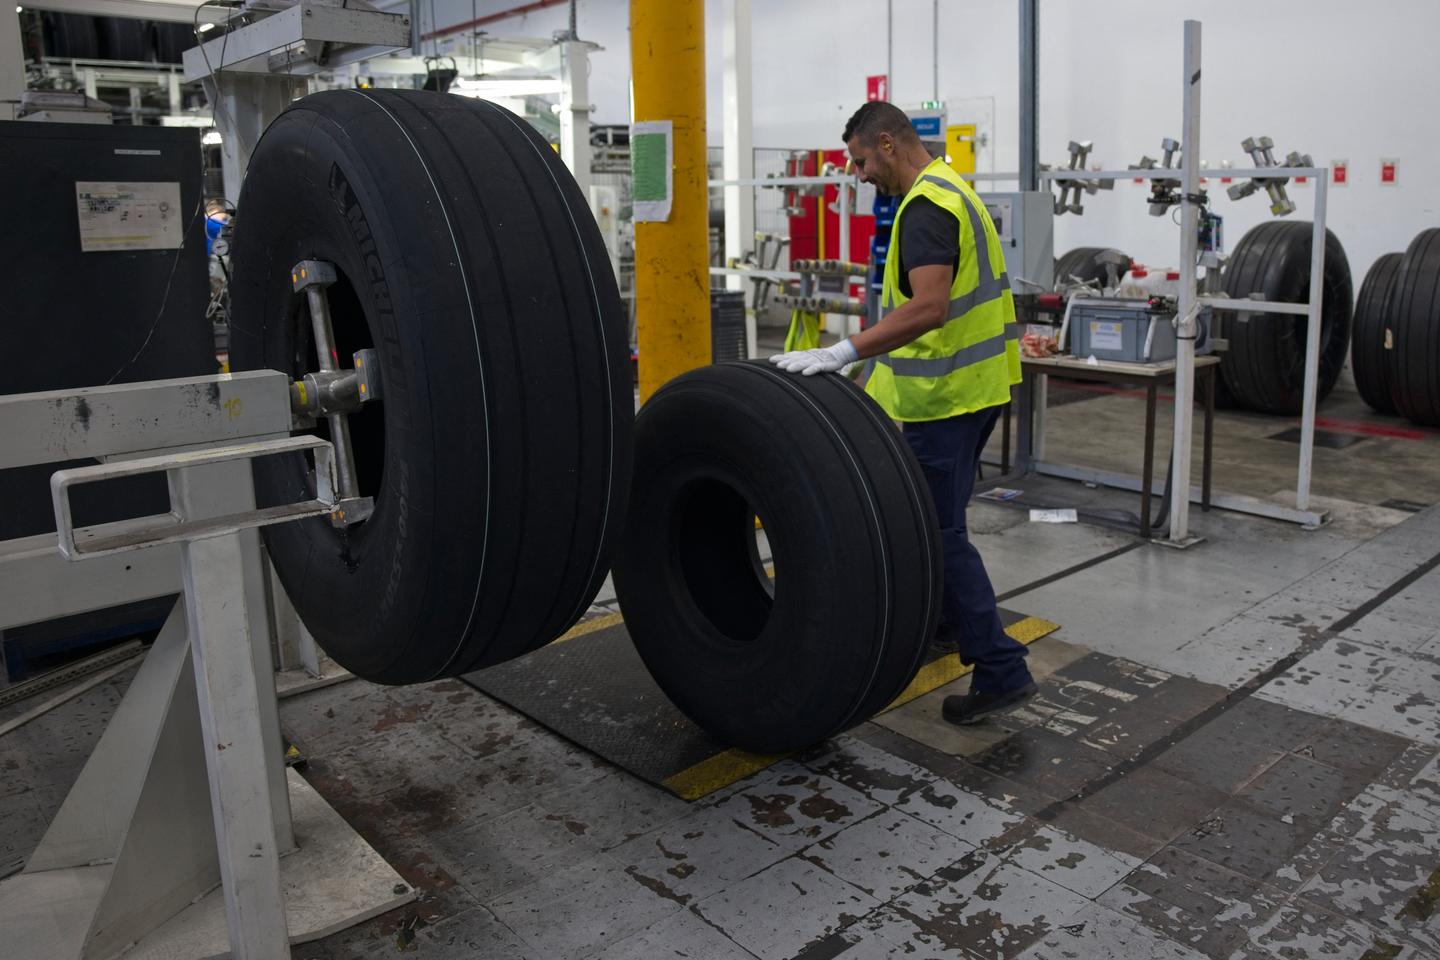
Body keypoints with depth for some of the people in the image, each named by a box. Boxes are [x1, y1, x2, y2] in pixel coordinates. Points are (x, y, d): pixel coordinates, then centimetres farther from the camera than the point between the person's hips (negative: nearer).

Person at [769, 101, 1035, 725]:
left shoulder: (926, 207, -18)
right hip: (974, 384, 11)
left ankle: (1000, 670, -2)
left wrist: (842, 353, -36)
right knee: (940, 519, 23)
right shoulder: (952, 192, 15)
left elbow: (928, 308, -32)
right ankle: (944, 616, 39)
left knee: (941, 531, -6)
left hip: (945, 395, -11)